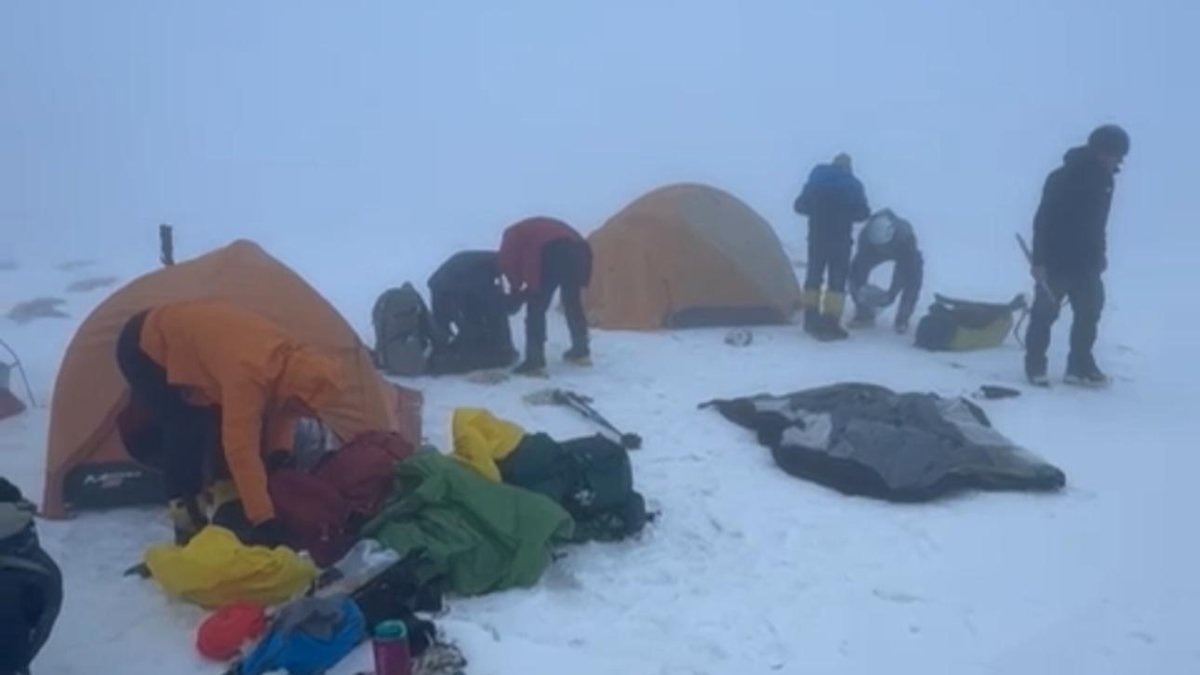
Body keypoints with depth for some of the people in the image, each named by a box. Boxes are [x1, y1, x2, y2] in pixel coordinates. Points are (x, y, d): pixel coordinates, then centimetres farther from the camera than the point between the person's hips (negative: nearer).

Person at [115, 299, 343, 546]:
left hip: (179, 343, 8)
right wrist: (263, 519, -38)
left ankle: (228, 503, 9)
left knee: (227, 423, 0)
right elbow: (241, 449, -41)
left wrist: (279, 453, -11)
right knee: (185, 429, -18)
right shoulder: (248, 374, -41)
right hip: (144, 348, -8)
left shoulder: (287, 357, -15)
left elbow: (279, 409, 3)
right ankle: (186, 521, -7)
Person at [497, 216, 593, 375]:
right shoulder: (542, 227, 44)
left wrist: (516, 289, 22)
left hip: (551, 253, -7)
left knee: (536, 309, 3)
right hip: (576, 249, 7)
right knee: (573, 304, 25)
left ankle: (534, 362, -1)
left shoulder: (513, 235, 25)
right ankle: (581, 351, 37)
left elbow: (508, 264, 6)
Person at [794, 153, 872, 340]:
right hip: (840, 238, -3)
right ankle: (830, 324, -7)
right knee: (837, 279, -1)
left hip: (816, 237, 3)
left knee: (814, 276, 15)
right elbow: (862, 213, -1)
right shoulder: (853, 185, -2)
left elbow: (800, 206, 11)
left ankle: (811, 320, 20)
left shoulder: (815, 180, 6)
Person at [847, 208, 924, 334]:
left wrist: (891, 294, -46)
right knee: (855, 271, -16)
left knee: (912, 279, -26)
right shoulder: (865, 235, -38)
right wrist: (859, 287, -43)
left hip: (903, 253, -2)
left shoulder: (906, 236, -43)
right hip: (874, 252, 2)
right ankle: (864, 314, 0)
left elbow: (904, 270, -40)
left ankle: (902, 320, -8)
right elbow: (861, 262, -31)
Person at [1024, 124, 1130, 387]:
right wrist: (1039, 260, -21)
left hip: (1086, 262, 7)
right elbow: (1043, 220, -18)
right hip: (1056, 261, -7)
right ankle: (1035, 366, 8)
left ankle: (1080, 366, 17)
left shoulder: (1104, 179, 7)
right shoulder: (1064, 178, -17)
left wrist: (1100, 255, 16)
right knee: (1046, 312, -1)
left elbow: (1098, 223, 17)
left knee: (1089, 312, 8)